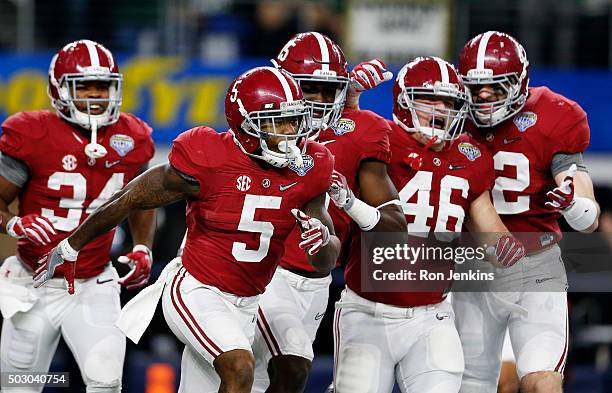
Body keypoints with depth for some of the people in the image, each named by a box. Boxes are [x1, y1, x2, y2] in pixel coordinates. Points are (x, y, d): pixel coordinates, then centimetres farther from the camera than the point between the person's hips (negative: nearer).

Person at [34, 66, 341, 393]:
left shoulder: (306, 169, -6)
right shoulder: (205, 161, -20)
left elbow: (325, 264, 0)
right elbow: (130, 200, -5)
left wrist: (323, 239, -26)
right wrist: (70, 248, 6)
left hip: (244, 305, 6)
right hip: (196, 293, -6)